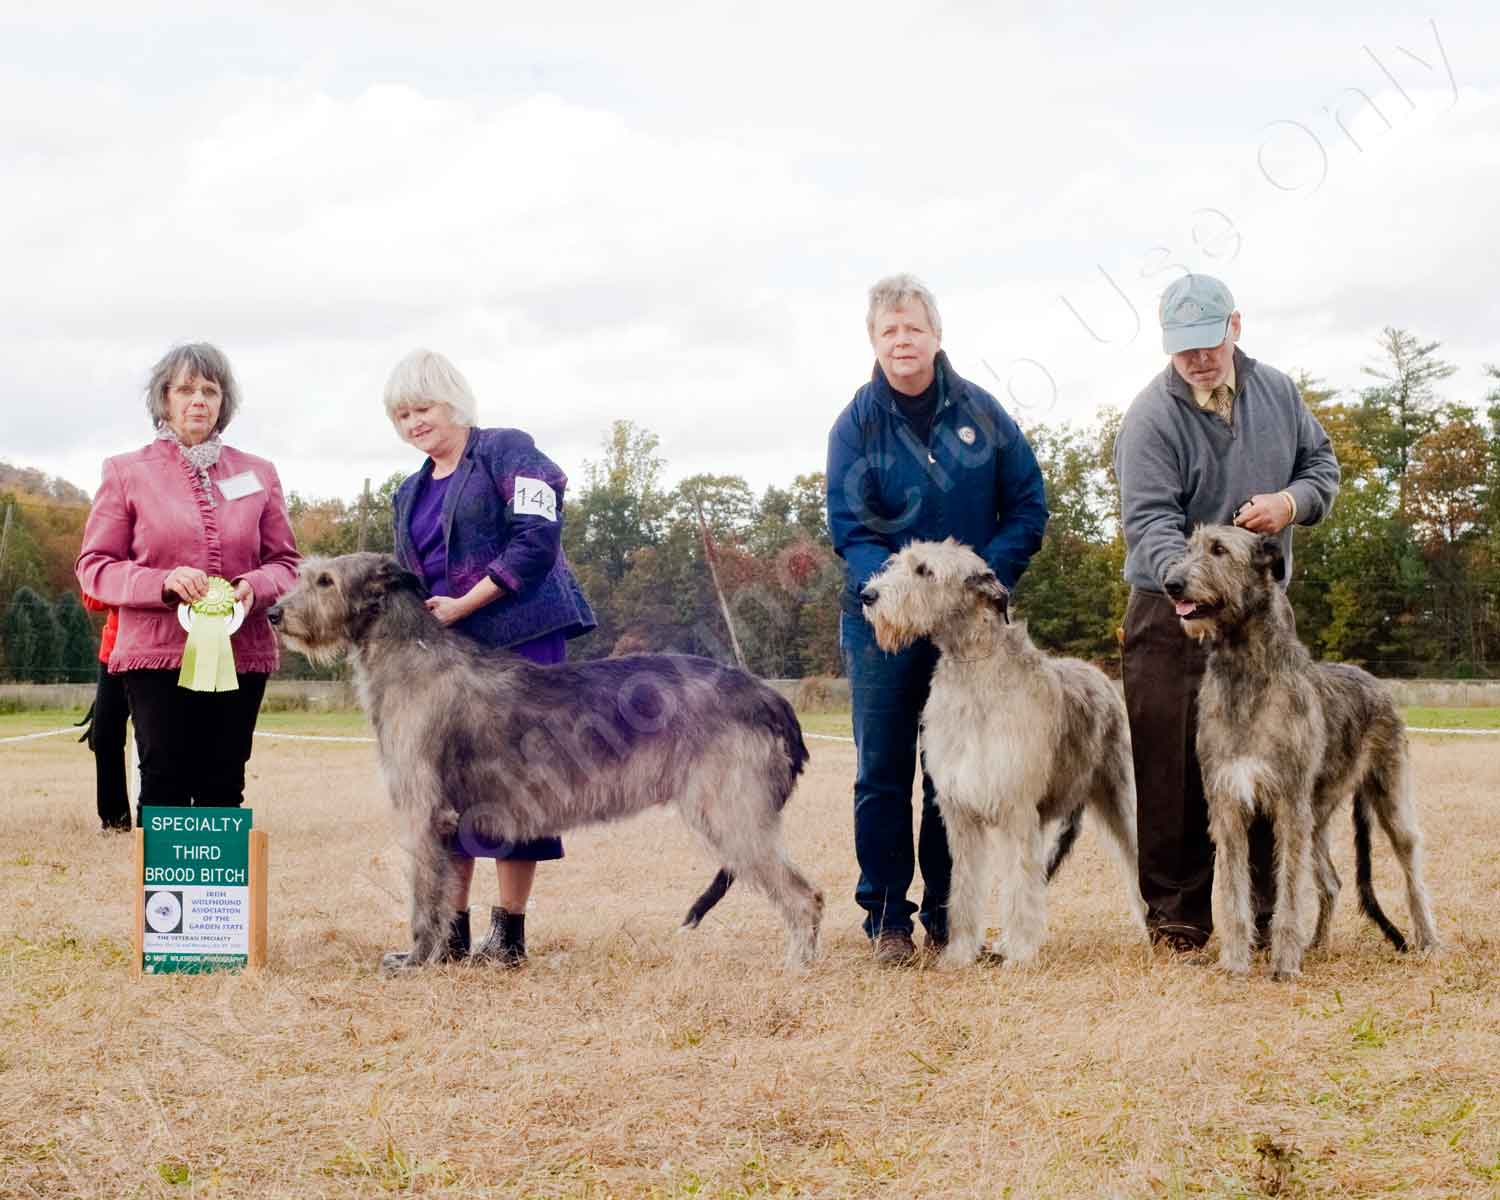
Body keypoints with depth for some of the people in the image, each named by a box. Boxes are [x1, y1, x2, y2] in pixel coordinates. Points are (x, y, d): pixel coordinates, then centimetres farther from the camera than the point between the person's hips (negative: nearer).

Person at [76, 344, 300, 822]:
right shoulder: (127, 472, 6)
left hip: (241, 654, 2)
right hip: (158, 654, -2)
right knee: (164, 784, -7)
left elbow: (285, 561, 13)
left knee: (223, 787, 2)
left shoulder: (257, 474, 13)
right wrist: (163, 582, -15)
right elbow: (94, 565, 3)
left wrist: (253, 587, -10)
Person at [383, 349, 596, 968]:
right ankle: (450, 933, 8)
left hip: (517, 639, -7)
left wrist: (462, 606, -15)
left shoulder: (507, 452, -1)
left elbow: (537, 541, -12)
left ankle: (509, 934, -2)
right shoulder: (412, 492, 21)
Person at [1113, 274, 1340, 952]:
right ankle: (1177, 915, 2)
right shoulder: (1150, 418, -12)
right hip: (1173, 616, -5)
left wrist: (1292, 502, -6)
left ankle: (1265, 909, 16)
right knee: (1175, 770, -5)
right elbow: (1150, 521, -20)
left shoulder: (1277, 393, 6)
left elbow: (1322, 463, 17)